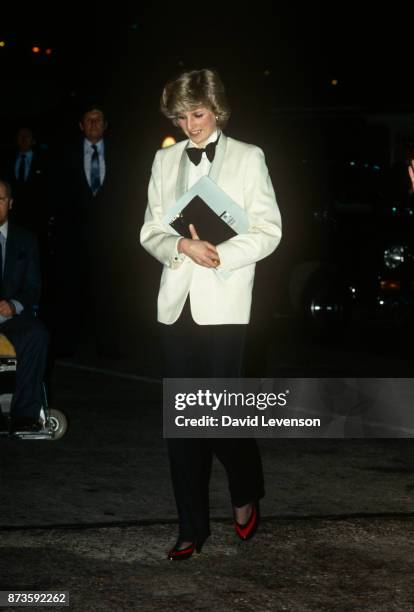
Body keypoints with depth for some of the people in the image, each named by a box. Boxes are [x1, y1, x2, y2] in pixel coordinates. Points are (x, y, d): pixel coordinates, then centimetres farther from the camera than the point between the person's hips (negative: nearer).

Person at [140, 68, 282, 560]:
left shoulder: (248, 158, 3)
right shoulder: (165, 160, 13)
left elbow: (268, 231, 0)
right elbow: (150, 232, 11)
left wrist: (222, 254, -15)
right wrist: (182, 247, -10)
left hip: (223, 302, -4)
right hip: (177, 301, 4)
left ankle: (246, 495, 21)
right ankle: (192, 529, 10)